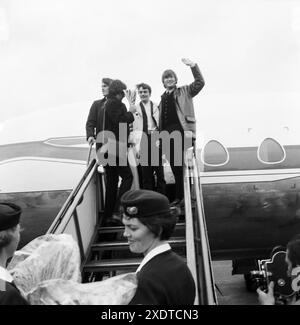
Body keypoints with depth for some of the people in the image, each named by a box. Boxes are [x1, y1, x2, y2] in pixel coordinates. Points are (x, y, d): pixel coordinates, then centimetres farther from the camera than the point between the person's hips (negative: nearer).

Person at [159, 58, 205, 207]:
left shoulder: (184, 91, 8)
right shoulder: (163, 97, 19)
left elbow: (200, 83, -4)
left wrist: (193, 66, -15)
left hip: (181, 133, -4)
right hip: (168, 135, 5)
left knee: (181, 166, -7)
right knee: (175, 167, 7)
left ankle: (185, 196, -1)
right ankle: (179, 197, 13)